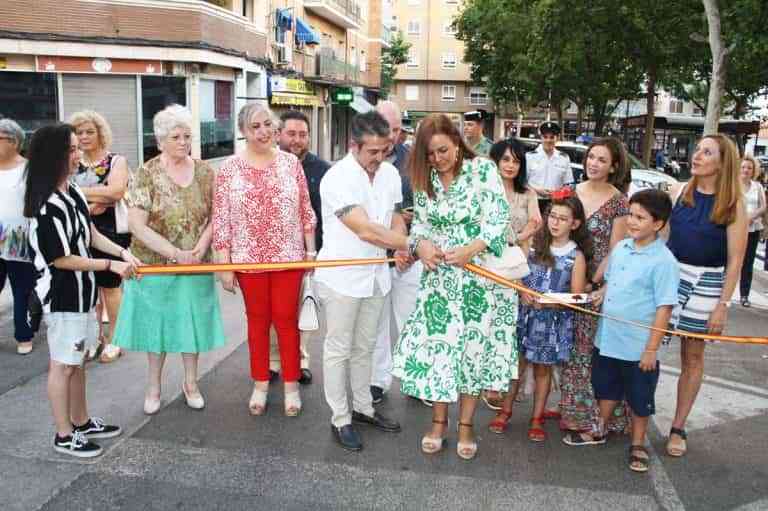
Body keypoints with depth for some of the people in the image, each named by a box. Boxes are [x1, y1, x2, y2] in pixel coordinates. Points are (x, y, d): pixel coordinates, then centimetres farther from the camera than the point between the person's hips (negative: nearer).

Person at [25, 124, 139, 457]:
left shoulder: (73, 191, 4)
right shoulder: (47, 206, -23)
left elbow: (91, 234, 13)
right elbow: (61, 259, -20)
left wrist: (123, 252, 0)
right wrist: (111, 265, -17)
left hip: (80, 290, 9)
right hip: (61, 294, -9)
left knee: (77, 360, 18)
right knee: (63, 364, 4)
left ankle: (82, 422, 33)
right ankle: (64, 436, 18)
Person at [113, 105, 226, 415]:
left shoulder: (204, 173, -1)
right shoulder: (146, 174, -10)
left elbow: (214, 218, 1)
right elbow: (137, 225, -16)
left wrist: (198, 251, -14)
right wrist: (176, 253, -20)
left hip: (195, 265, 2)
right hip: (155, 264, -2)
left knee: (192, 320, 13)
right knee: (157, 322, 12)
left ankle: (191, 382, 31)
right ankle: (153, 385, 30)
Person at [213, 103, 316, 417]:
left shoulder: (291, 162, 0)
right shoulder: (229, 169, -4)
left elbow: (306, 211, 5)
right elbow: (221, 220, -3)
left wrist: (311, 250, 4)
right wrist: (224, 265, -5)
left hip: (289, 256, 0)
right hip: (248, 259, 0)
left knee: (286, 319, 7)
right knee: (257, 319, 13)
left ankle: (291, 386, 21)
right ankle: (260, 385, 27)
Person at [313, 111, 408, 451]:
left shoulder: (390, 173, 2)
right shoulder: (337, 178, -20)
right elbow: (366, 230, -27)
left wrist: (401, 246, -8)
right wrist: (414, 245, -23)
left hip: (375, 276, 7)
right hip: (341, 278, -6)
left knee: (364, 347, 19)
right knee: (339, 350, 7)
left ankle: (363, 408, 35)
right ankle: (340, 420, 21)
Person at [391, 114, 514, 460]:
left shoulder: (483, 170, -7)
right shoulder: (425, 179, 5)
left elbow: (498, 219, -12)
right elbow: (419, 223, 6)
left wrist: (471, 249, -26)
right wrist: (421, 245, -17)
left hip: (478, 276, -3)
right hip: (438, 277, 3)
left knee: (473, 347, 6)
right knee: (436, 345, 5)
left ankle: (466, 426, 22)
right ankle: (438, 422, 23)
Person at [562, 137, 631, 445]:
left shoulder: (619, 202, -8)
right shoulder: (572, 192, 5)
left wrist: (590, 284, -14)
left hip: (600, 286, -5)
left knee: (593, 350, 2)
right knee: (572, 349, 13)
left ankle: (594, 423, 14)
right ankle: (573, 412, 29)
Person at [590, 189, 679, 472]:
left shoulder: (663, 261, -18)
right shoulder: (620, 248, 1)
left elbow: (664, 308, -16)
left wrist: (652, 348, -16)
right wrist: (598, 295, -5)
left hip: (638, 347, -5)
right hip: (607, 340, 6)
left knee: (639, 398, 13)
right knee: (606, 389, 23)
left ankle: (638, 445, 32)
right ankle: (599, 430, 43)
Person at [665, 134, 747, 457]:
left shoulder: (733, 205, -7)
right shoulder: (678, 192, 0)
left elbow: (735, 259, -6)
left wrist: (723, 304, -9)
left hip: (706, 284, -2)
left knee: (693, 358, 10)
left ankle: (678, 428, 23)